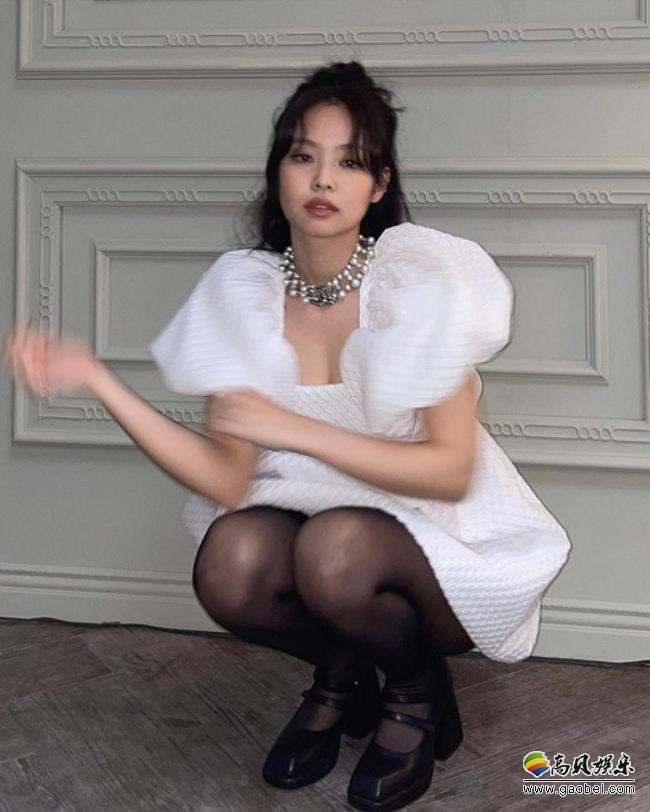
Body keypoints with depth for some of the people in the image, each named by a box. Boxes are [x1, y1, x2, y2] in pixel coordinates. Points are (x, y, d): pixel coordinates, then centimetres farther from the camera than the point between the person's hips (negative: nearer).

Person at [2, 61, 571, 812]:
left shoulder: (422, 278, -18)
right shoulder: (243, 293, -8)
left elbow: (452, 470, -20)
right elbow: (229, 481, -13)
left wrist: (296, 429, -29)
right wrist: (97, 380, -22)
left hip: (436, 541, -3)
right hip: (314, 519, 3)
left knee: (334, 548, -34)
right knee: (230, 563, -28)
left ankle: (416, 686, 0)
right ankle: (339, 674, 6)